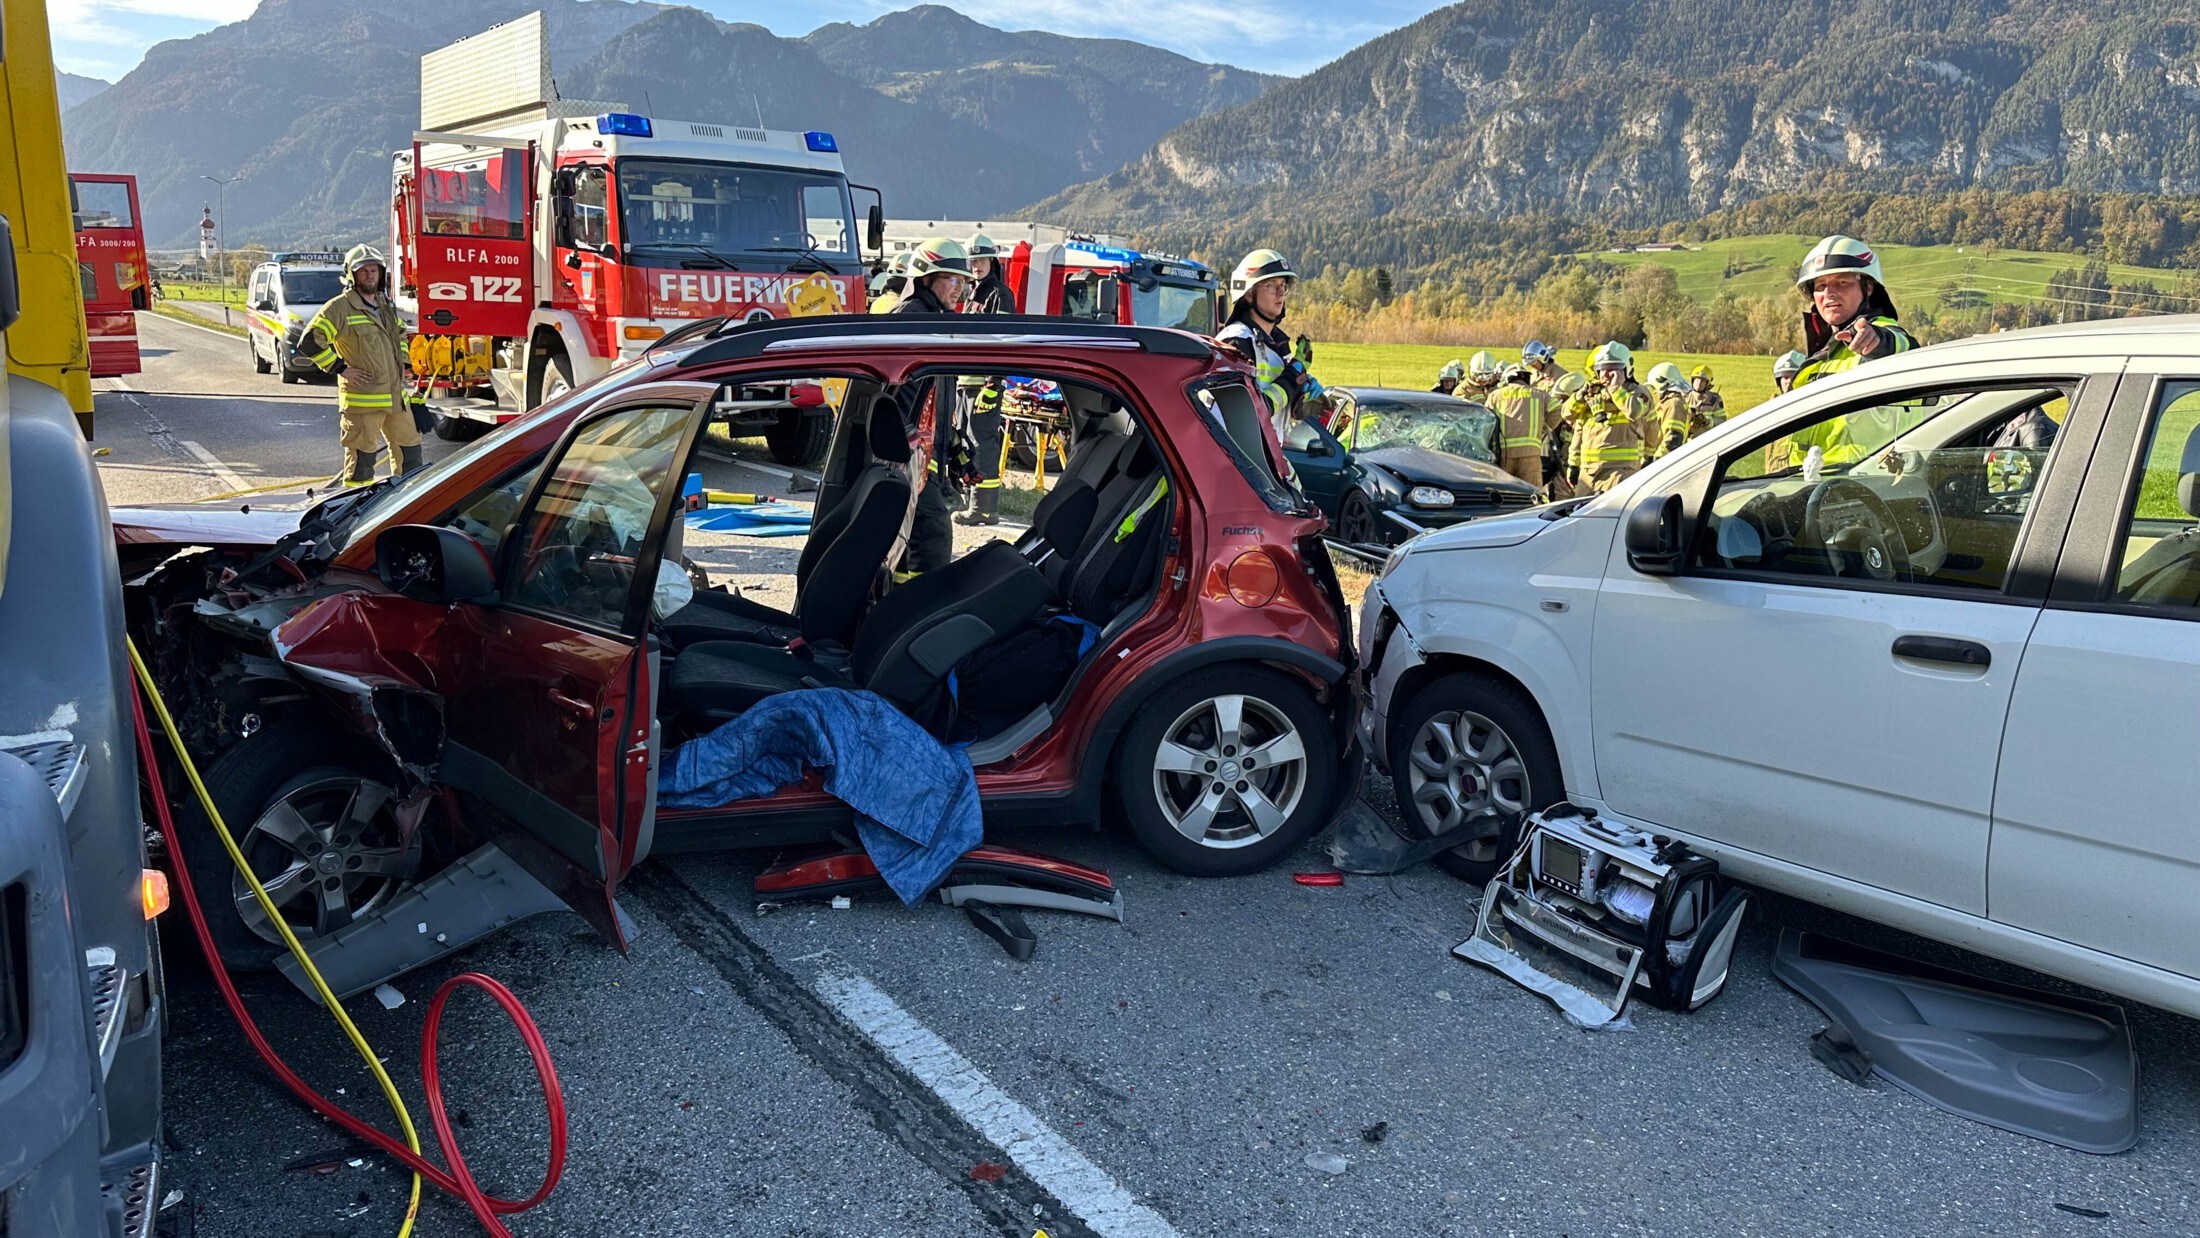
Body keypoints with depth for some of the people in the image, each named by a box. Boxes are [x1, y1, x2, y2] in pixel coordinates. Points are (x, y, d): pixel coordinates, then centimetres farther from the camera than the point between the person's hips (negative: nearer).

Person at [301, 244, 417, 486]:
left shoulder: (386, 305, 14)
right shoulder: (340, 307, -10)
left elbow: (400, 333, 34)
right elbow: (311, 340, -14)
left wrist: (401, 362, 21)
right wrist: (340, 368, -13)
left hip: (396, 396, 7)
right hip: (362, 400, -7)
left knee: (409, 448, 14)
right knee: (361, 458, -3)